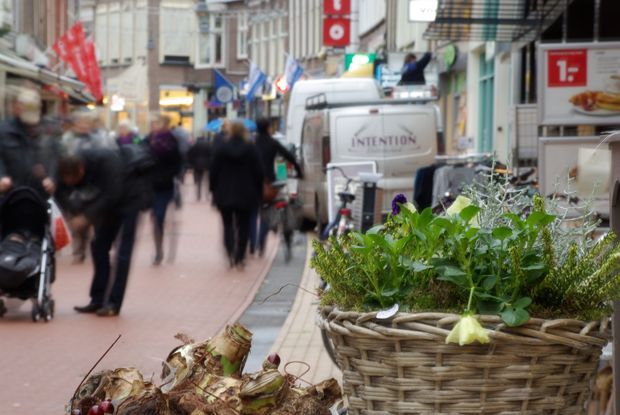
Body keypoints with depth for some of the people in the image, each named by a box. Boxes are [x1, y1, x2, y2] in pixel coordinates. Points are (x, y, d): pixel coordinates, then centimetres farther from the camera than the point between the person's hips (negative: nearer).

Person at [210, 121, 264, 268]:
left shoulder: (220, 149, -2)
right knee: (243, 226, 8)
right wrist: (258, 193, 7)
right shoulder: (251, 149, -4)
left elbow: (213, 172, 0)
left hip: (224, 195, 1)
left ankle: (230, 253, -13)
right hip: (245, 195, 0)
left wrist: (214, 190, 9)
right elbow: (258, 172, -2)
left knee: (228, 225, 9)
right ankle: (240, 257, 2)